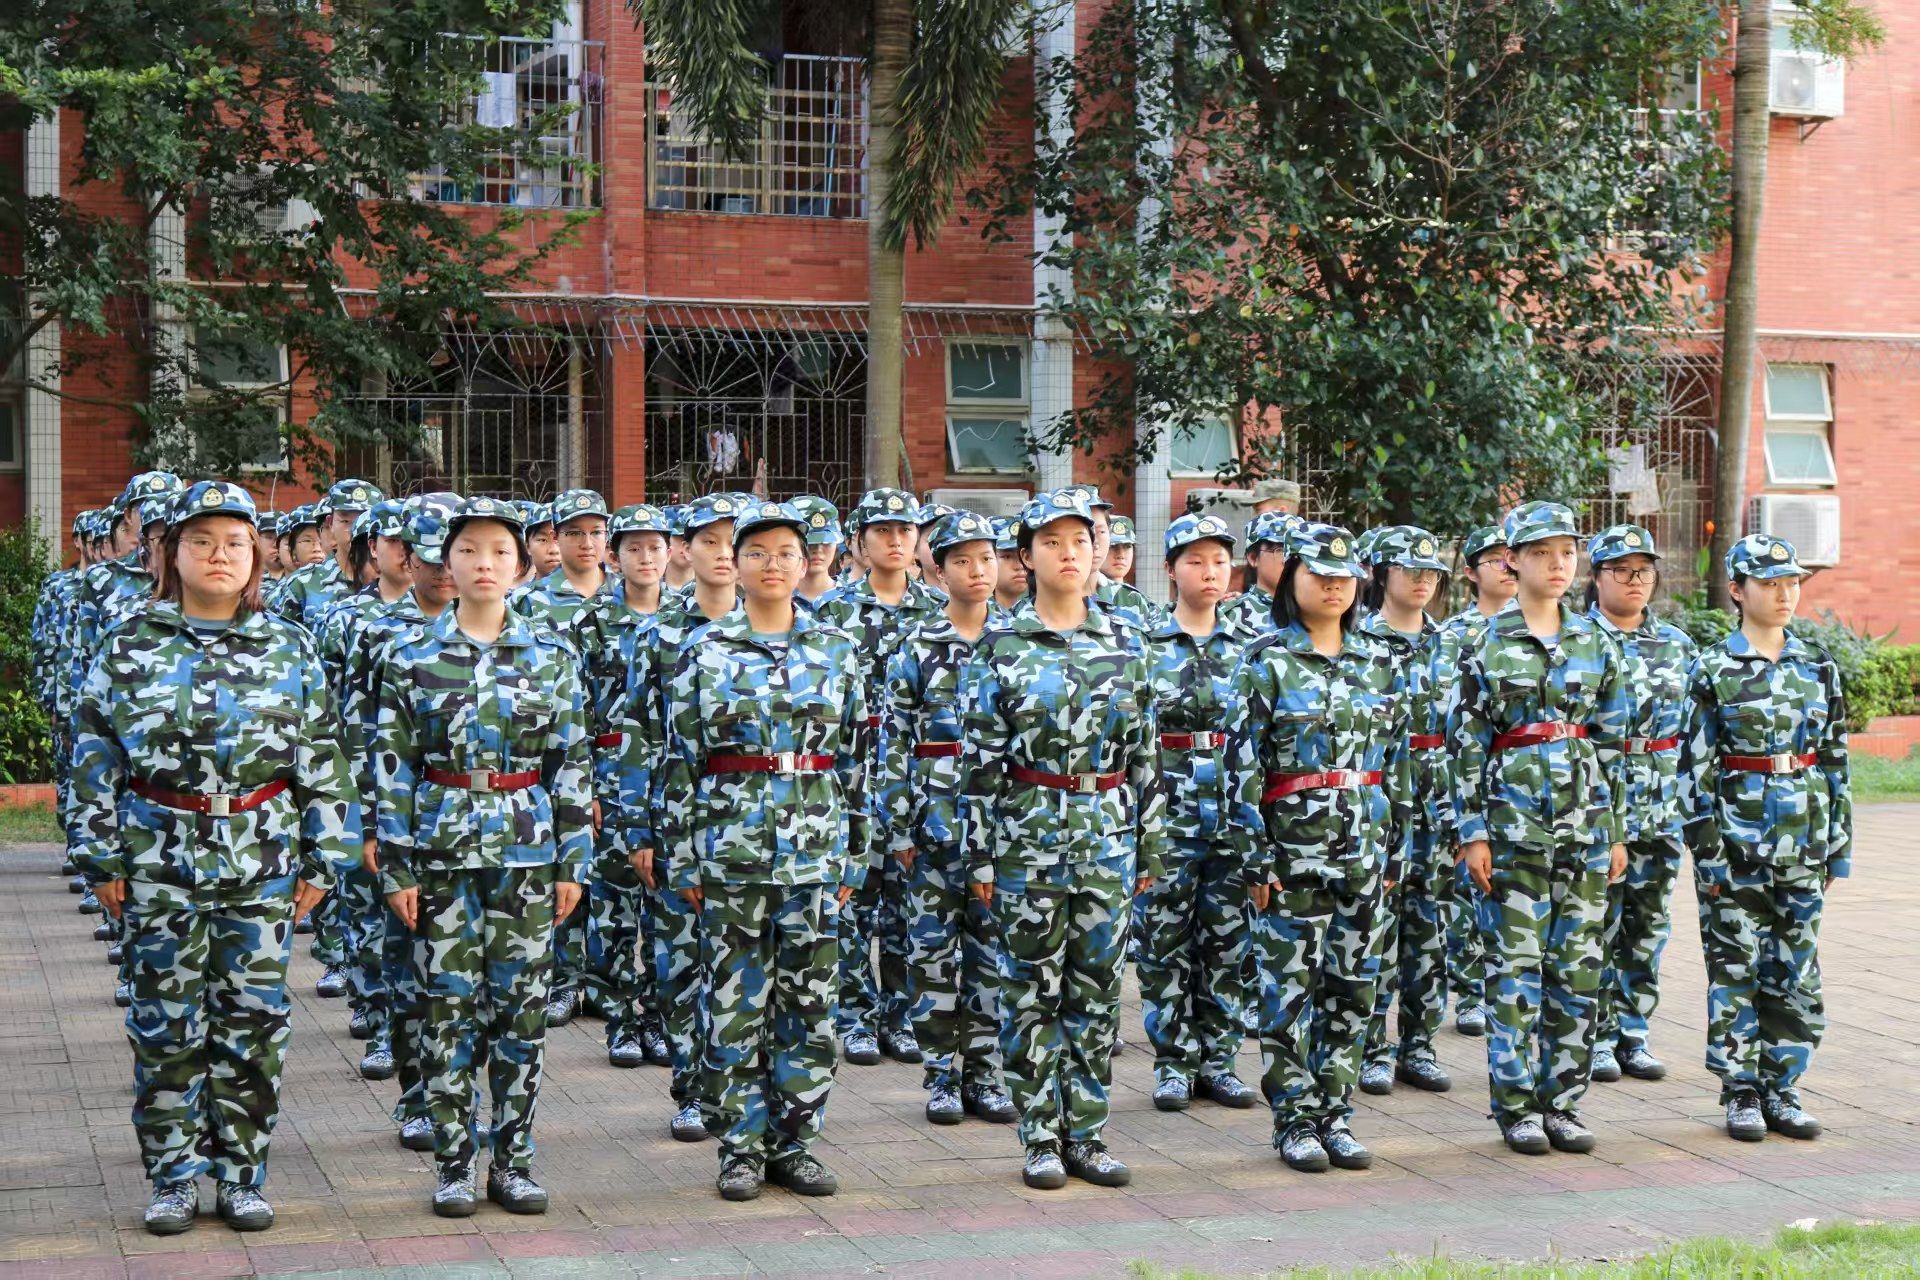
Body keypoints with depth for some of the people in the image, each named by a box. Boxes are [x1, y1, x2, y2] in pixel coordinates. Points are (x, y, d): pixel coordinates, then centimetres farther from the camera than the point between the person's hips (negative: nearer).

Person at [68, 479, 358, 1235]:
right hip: (160, 861, -1)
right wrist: (102, 859, -1)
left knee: (253, 1021, 4)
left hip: (261, 860, 1)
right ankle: (173, 1178, 16)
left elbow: (322, 760, 6)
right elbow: (95, 757, 3)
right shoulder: (132, 648, 2)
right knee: (166, 1022, 5)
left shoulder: (289, 649, 4)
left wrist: (322, 857, 2)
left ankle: (240, 1175, 16)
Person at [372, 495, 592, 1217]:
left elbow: (571, 765, 5)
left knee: (522, 1006, 4)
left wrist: (573, 860, 1)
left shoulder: (552, 656, 3)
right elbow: (392, 767, 0)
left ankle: (513, 1160, 15)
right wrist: (396, 867, -4)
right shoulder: (413, 657, 0)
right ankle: (453, 1164, 12)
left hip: (526, 851, 1)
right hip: (443, 851, -1)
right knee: (447, 1007, 2)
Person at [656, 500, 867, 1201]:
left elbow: (856, 756, 9)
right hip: (732, 846, -2)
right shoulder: (704, 650, 1)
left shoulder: (836, 650, 6)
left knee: (809, 999, 4)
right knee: (738, 999, 3)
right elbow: (680, 759, 1)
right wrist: (683, 857, -2)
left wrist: (854, 852, 6)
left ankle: (794, 1144, 15)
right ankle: (741, 1148, 12)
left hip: (815, 847, 2)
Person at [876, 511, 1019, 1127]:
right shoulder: (918, 646, 0)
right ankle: (943, 1075, 10)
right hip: (937, 809, -2)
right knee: (934, 942, 2)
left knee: (994, 939, 5)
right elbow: (893, 739, -1)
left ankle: (984, 1071, 14)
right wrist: (898, 825, -6)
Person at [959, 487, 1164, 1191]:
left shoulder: (1123, 644, 6)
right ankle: (1042, 1138, 12)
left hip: (1107, 836, 3)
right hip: (1028, 835, -3)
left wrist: (1150, 846, 7)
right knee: (1032, 991, 3)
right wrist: (980, 853, -6)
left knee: (1097, 988, 6)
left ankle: (1087, 1135, 15)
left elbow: (1145, 753, 9)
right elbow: (979, 758, -3)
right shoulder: (1002, 646, -2)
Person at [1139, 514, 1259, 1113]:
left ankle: (1217, 1058, 16)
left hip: (1235, 813, 2)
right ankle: (1173, 1062, 11)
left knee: (1229, 939, 6)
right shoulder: (1146, 646, 0)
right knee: (1167, 939, 2)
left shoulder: (1252, 645, 8)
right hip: (1171, 812, -2)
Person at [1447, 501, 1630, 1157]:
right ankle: (1517, 1106, 7)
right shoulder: (1486, 646, -3)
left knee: (1578, 965, 5)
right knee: (1516, 965, -1)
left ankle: (1561, 1101, 14)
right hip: (1514, 816, -4)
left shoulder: (1594, 643, 9)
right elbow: (1466, 744, -4)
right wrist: (1472, 832, -9)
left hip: (1585, 816, 4)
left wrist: (1616, 829, 9)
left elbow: (1611, 741, 12)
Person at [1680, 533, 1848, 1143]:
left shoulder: (1819, 668, 8)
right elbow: (1694, 764, -5)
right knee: (1735, 966, 1)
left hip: (1803, 840, 4)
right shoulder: (1714, 669, -3)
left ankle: (1780, 1089, 15)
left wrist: (1837, 843, 8)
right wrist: (1706, 848, -11)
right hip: (1738, 836, -4)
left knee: (1795, 971, 6)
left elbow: (1836, 762, 12)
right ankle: (1740, 1093, 9)